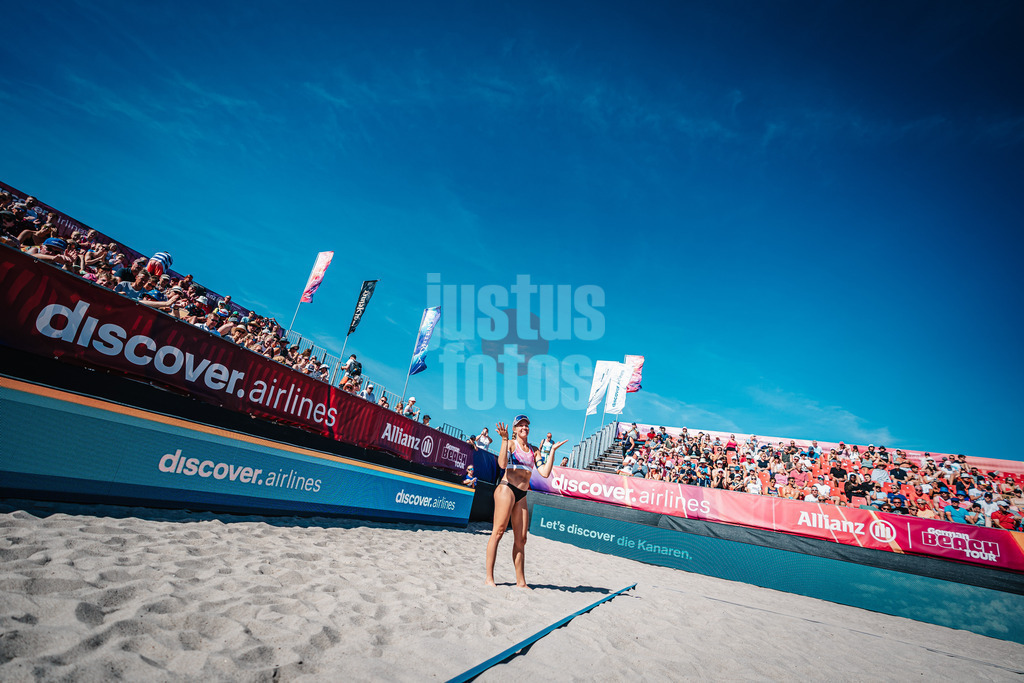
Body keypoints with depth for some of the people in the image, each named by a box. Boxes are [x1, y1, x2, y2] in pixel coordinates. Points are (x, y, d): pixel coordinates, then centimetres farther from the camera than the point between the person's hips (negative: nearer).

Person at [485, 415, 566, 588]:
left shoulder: (533, 451, 17)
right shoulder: (510, 443, 2)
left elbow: (545, 473, 8)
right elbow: (502, 464, -16)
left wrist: (553, 451, 8)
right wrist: (504, 439, -18)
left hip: (522, 495, 6)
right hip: (506, 489, -5)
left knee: (521, 538, 6)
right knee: (498, 531, -9)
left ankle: (521, 582, 13)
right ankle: (489, 577, -1)